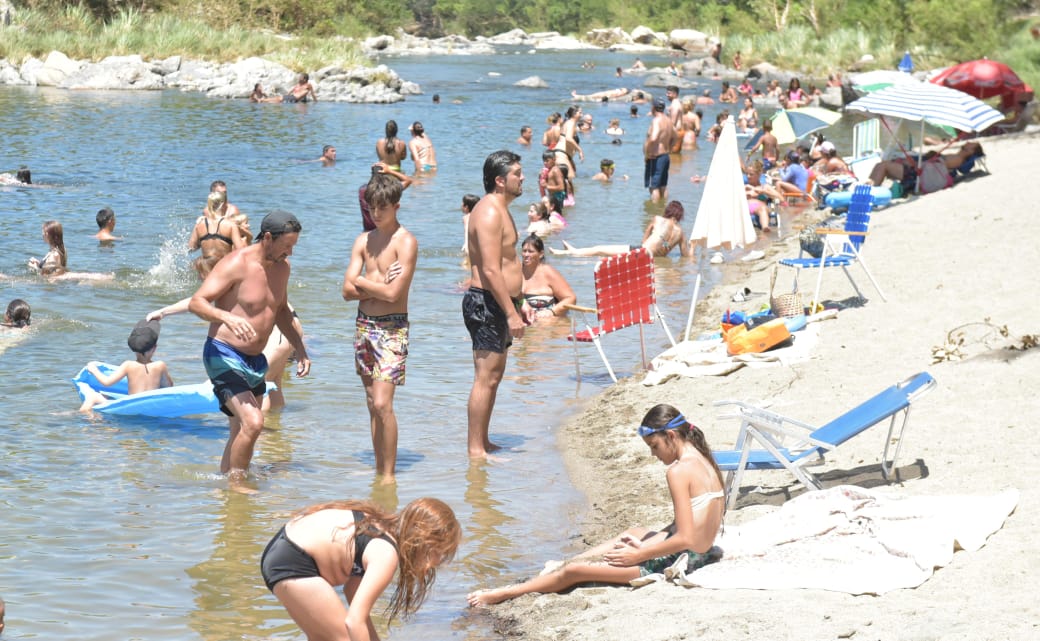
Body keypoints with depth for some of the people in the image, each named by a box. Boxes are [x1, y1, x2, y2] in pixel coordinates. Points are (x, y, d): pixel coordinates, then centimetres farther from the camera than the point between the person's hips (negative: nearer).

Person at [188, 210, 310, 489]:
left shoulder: (282, 267, 7)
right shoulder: (236, 264, -17)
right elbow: (197, 302, -23)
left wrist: (300, 348, 19)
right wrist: (228, 317, -40)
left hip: (256, 360, 8)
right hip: (224, 355, -8)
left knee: (242, 433, 14)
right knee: (252, 423, -21)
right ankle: (235, 485, -8)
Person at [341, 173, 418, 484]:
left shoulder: (406, 242, -9)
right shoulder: (364, 240, 10)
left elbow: (394, 294, -18)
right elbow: (348, 291, 3)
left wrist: (362, 281, -4)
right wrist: (381, 286, -10)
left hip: (392, 328, -7)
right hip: (364, 324, 7)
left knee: (382, 404, -15)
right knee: (373, 404, 10)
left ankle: (389, 475, -8)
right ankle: (379, 469, 16)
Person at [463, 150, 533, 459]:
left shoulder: (500, 210, 17)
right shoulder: (489, 213, -17)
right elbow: (491, 271, -23)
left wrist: (519, 302, 23)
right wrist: (511, 313, -23)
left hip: (499, 303, 11)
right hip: (487, 304, -11)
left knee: (494, 376, 15)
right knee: (486, 378, -9)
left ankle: (482, 443, 23)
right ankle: (475, 450, -5)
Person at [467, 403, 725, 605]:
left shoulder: (679, 471, -20)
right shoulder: (704, 461, 8)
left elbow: (684, 539, -24)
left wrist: (636, 555, -14)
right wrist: (643, 543, 8)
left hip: (676, 562, -10)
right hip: (700, 554, 10)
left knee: (575, 570, -2)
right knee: (631, 534, 36)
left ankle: (504, 593, 12)